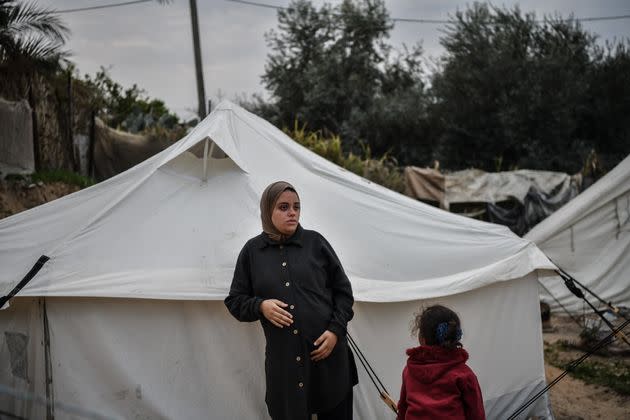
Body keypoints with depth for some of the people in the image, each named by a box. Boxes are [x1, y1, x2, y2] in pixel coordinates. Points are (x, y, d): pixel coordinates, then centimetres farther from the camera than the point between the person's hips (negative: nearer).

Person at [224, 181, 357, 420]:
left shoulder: (315, 242, 5)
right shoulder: (252, 250, 5)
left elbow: (343, 291, 9)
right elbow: (235, 301, 11)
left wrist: (336, 330, -3)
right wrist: (260, 306, -8)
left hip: (328, 354, 0)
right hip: (283, 359, 0)